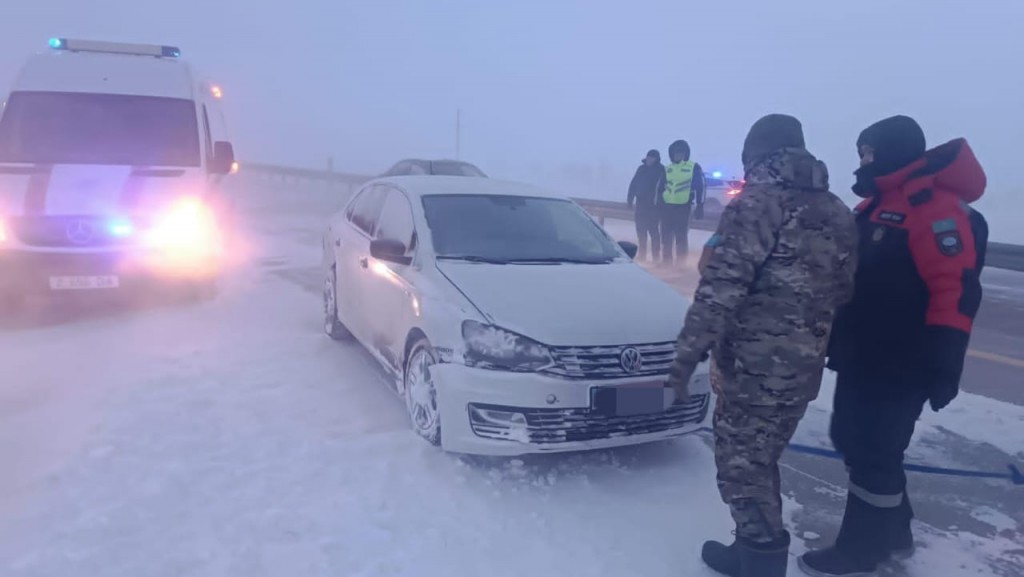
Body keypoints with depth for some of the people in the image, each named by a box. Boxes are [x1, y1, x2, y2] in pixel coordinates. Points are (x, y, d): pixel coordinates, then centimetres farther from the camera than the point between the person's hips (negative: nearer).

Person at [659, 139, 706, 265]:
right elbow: (661, 187, 17)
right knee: (666, 236, 8)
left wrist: (700, 206, -6)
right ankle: (666, 260, 17)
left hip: (683, 207, -4)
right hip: (667, 206, 4)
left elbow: (700, 187, -2)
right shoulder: (667, 169, 13)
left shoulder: (694, 167, -1)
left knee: (681, 236, -2)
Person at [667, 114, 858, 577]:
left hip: (752, 364, -8)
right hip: (803, 368, 8)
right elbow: (842, 292, 16)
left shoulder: (757, 204, -12)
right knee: (760, 459, 21)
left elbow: (720, 289, -20)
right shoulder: (838, 213, 12)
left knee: (742, 463, 3)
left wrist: (687, 356, -18)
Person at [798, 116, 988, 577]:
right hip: (861, 357, 10)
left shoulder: (936, 208, -17)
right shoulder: (875, 206, 13)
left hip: (899, 366, -10)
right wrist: (837, 342, 22)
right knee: (855, 442, 18)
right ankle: (893, 532, 34)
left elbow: (955, 292, -23)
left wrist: (943, 365, -24)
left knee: (874, 454, 0)